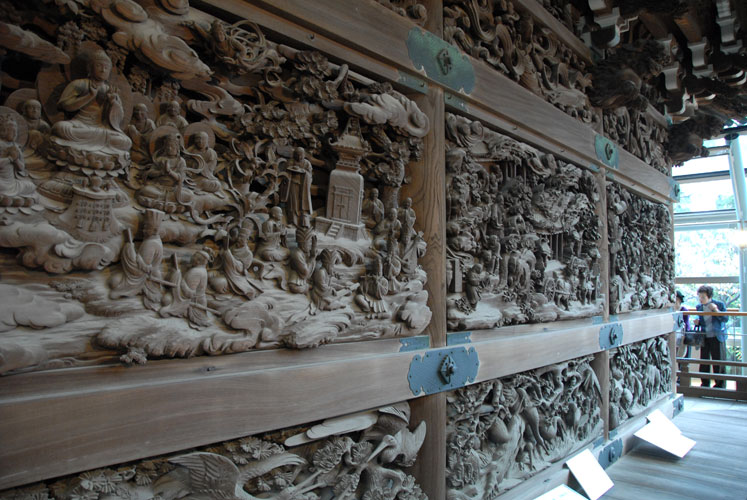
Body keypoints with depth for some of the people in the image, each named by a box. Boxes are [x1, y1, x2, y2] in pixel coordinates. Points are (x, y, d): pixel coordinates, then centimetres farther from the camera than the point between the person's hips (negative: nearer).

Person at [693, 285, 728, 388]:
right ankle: (705, 383, 17)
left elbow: (726, 319, -9)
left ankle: (719, 384, 15)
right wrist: (697, 322, -6)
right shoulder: (699, 307, 6)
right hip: (704, 337, 4)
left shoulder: (719, 304, -6)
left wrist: (716, 310, -23)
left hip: (717, 337, -3)